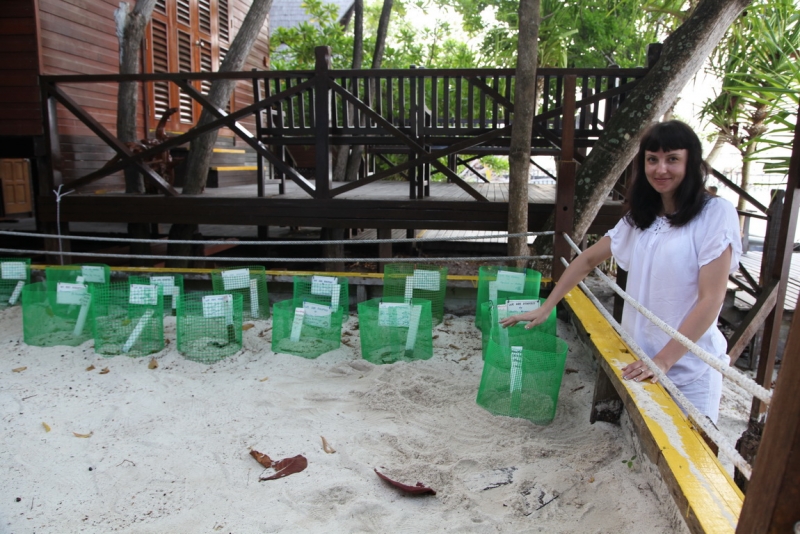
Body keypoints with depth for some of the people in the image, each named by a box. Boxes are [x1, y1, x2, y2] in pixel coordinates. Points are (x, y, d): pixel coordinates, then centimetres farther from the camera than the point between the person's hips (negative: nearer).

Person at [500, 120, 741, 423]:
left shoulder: (716, 213, -12)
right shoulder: (639, 217, 6)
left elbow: (711, 299, -16)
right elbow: (588, 259, 12)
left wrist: (664, 360, -19)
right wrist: (545, 308, 7)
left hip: (689, 369, -5)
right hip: (641, 361, 5)